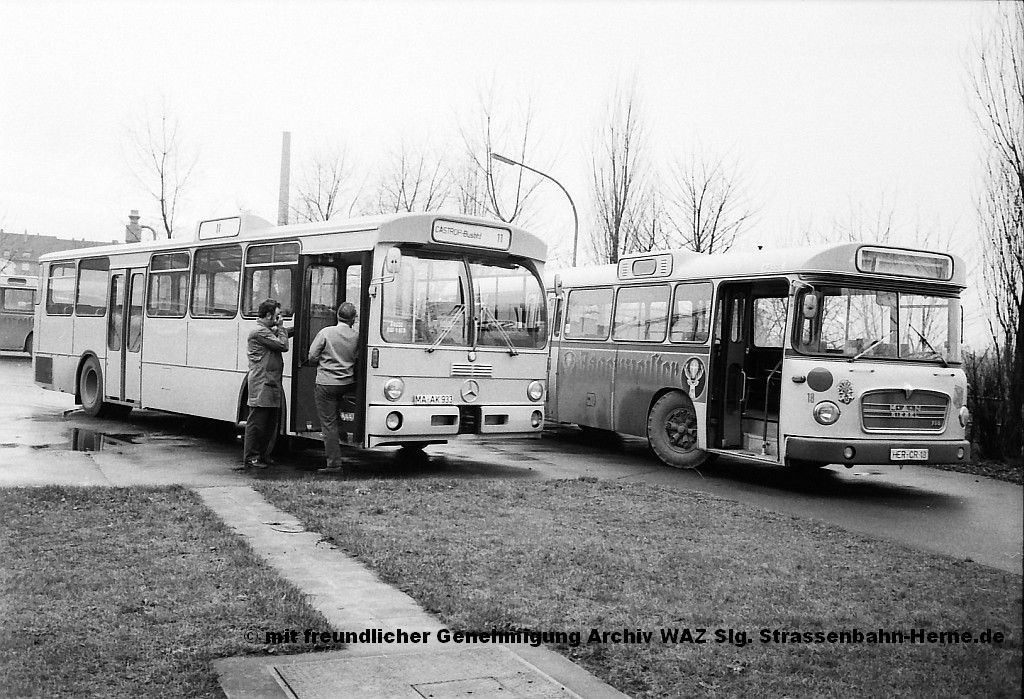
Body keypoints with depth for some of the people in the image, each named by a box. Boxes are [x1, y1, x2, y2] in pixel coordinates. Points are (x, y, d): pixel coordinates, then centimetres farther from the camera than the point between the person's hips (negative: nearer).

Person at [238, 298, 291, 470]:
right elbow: (283, 345, -15)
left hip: (271, 383, 10)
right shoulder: (260, 332, -12)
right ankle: (250, 458, 2)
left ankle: (263, 455, 22)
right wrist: (280, 327, -5)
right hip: (261, 385, -10)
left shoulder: (269, 331, 18)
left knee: (270, 423, 13)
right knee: (256, 422, -4)